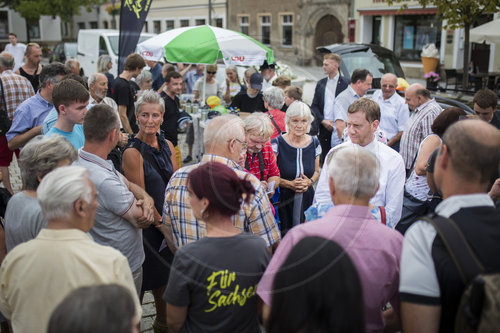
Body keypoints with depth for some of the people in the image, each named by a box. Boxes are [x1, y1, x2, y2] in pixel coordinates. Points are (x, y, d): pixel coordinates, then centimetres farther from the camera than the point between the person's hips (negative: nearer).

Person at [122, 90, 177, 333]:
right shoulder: (132, 152, -17)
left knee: (163, 273, 20)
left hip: (167, 220, 7)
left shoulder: (167, 146, 4)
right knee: (142, 279, 6)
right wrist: (161, 222, -11)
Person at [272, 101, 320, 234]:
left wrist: (310, 182, -5)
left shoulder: (314, 143, 4)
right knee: (284, 236, -6)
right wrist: (289, 184, -17)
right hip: (283, 200, -3)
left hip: (307, 198, 3)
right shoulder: (277, 143, -7)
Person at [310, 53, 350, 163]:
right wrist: (323, 121, -3)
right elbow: (314, 105, 12)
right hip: (324, 128, 4)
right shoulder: (321, 83, 14)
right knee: (324, 160, 7)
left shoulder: (346, 83, -1)